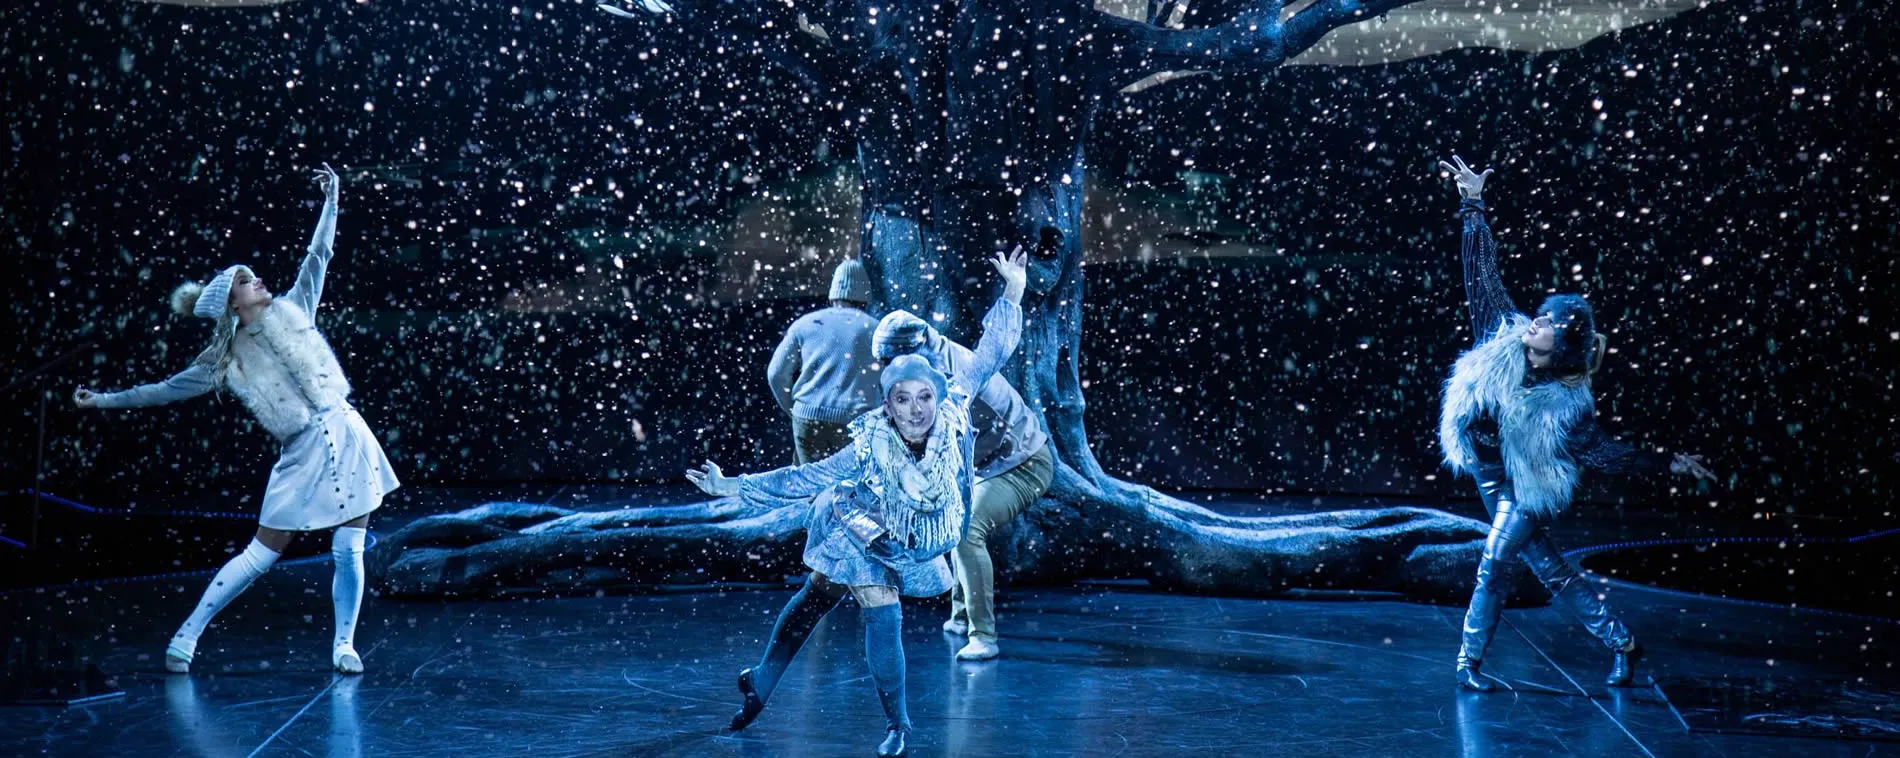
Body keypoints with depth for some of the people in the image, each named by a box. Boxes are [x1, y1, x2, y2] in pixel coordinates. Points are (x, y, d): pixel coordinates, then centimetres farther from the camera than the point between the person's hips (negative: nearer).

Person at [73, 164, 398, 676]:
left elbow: (320, 254, 12)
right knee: (261, 555, -1)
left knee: (349, 553, -4)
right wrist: (105, 400, 9)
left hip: (345, 437, 2)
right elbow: (167, 390, 11)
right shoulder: (225, 359, 5)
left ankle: (344, 645, 8)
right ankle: (189, 632, 10)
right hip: (302, 456, -2)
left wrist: (330, 200, 8)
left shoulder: (291, 310, 10)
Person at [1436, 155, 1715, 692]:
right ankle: (1621, 643, 22)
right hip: (1490, 473, 4)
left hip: (1527, 489, -4)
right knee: (1549, 569, 10)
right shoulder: (1504, 338, -12)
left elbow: (1600, 452, -10)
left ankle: (1471, 662, 0)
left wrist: (1667, 464, -18)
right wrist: (1474, 207, -9)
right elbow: (1482, 278, -9)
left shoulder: (1568, 403, -19)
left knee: (1492, 563, -14)